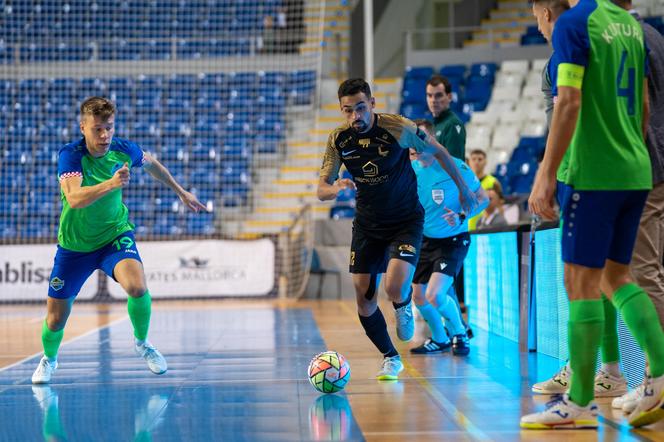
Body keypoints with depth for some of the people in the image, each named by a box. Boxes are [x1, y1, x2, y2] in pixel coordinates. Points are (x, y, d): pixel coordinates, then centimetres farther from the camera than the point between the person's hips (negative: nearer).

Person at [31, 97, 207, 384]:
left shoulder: (124, 150, -13)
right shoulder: (70, 155, -24)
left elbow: (151, 164, 12)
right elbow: (74, 198, -42)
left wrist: (181, 192, 22)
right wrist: (111, 183, -56)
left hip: (115, 235, 1)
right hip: (74, 244, -1)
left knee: (137, 287, -28)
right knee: (55, 319, 5)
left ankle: (141, 342, 2)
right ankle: (49, 359, 40)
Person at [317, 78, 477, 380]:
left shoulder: (398, 128, -18)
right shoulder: (338, 139, -8)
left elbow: (438, 152, -2)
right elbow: (321, 191, -5)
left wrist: (463, 189, 6)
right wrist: (336, 188, -29)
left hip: (406, 221, -4)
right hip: (366, 224, 4)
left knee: (396, 288, -25)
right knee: (364, 300, -1)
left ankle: (404, 307, 14)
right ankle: (390, 358, 22)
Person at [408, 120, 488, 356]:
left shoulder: (456, 167, -17)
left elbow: (483, 198, -9)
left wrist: (461, 216, -24)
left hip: (453, 241, -6)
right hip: (425, 239, 6)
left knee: (435, 295, -20)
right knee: (419, 296, 11)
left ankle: (459, 333, 8)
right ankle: (439, 340, 37)